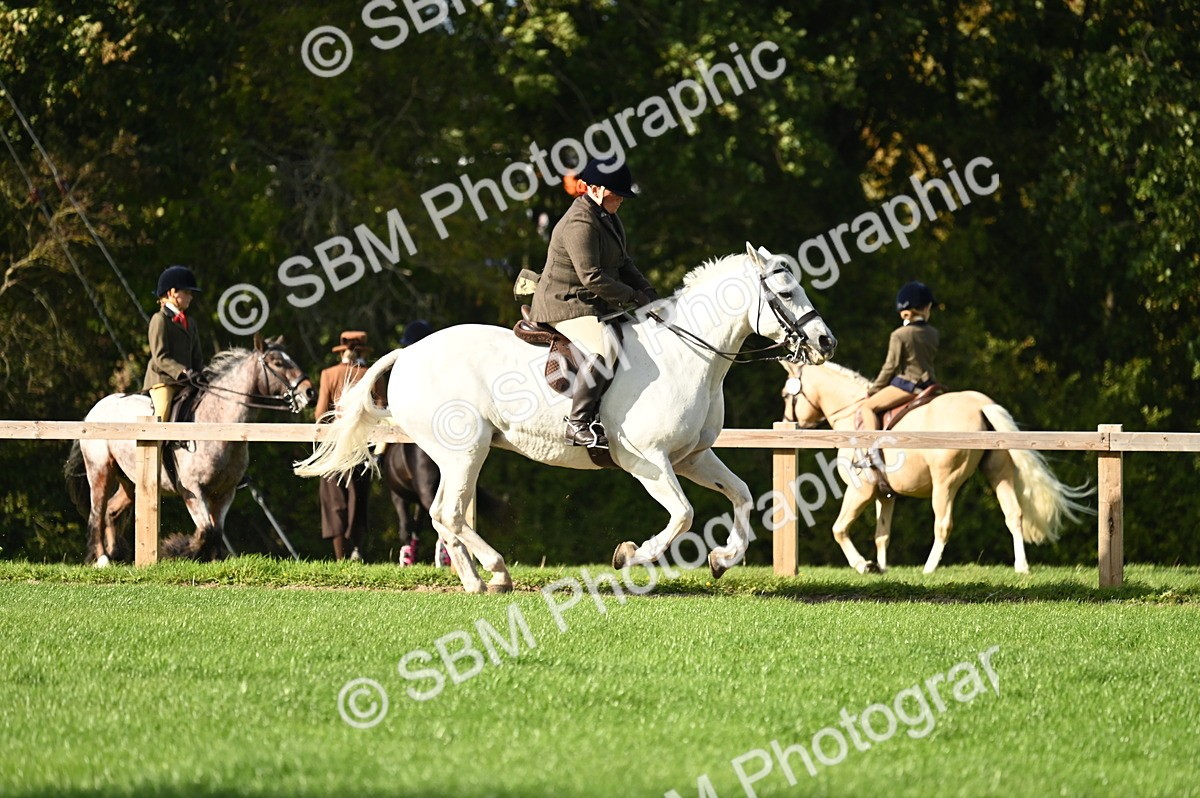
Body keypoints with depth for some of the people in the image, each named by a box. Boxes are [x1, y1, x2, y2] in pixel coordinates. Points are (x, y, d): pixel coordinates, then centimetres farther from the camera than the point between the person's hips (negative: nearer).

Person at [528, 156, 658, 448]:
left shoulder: (608, 217, 13)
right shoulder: (580, 224, -20)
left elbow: (623, 265, 20)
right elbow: (592, 277, -25)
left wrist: (648, 293, 4)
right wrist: (632, 297, -16)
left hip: (593, 304, 11)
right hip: (566, 305, -11)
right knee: (605, 346, -33)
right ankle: (578, 425, -31)